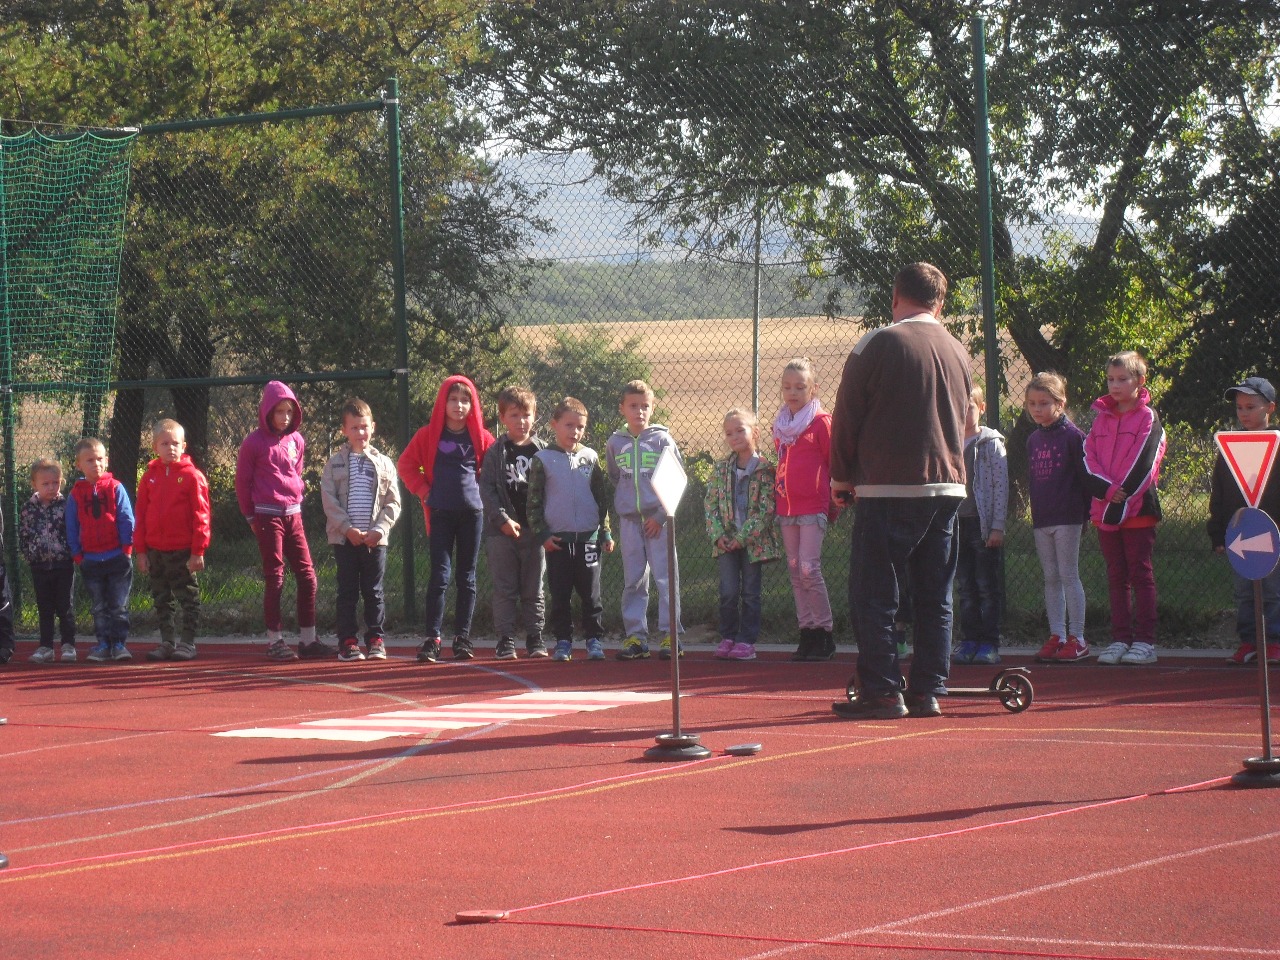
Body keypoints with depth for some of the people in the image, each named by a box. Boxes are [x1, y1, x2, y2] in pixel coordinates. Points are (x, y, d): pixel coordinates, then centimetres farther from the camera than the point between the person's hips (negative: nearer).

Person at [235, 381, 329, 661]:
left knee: (307, 576, 3)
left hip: (293, 514, 5)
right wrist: (251, 516, 2)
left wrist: (297, 498, 11)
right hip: (268, 516, -5)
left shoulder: (296, 440, 8)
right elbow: (242, 481, 0)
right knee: (274, 579, -2)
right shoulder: (254, 443, -6)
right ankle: (275, 640, 4)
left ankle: (308, 639, 8)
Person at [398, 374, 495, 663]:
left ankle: (462, 638, 10)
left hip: (472, 511, 2)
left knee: (467, 577, 5)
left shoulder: (481, 437, 4)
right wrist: (423, 490, -2)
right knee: (440, 575, -8)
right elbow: (405, 464, 6)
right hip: (440, 513, -2)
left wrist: (483, 489, 5)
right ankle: (432, 639, -7)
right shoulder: (429, 434, 0)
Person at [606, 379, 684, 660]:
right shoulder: (615, 443, 8)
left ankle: (670, 634, -4)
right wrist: (623, 504, 8)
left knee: (666, 578, -6)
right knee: (633, 581, 5)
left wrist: (660, 516, -9)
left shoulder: (662, 440, -1)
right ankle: (635, 636, 8)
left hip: (658, 519, -3)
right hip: (629, 520, 3)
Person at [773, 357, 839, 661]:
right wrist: (777, 496, 16)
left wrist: (835, 502, -2)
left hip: (814, 506, -7)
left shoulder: (820, 421, -5)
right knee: (795, 571, 6)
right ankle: (807, 634, 10)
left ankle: (825, 634, -4)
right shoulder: (780, 425, 14)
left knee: (809, 569, -12)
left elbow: (835, 464, -2)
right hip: (786, 507, 7)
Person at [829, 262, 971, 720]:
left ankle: (881, 693, -4)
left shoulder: (878, 345, -8)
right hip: (947, 487, 6)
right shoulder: (958, 352, 10)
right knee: (934, 598, 10)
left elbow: (845, 418, -4)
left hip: (888, 492, -6)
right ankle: (928, 691, 10)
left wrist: (842, 477, 9)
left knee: (872, 595, -1)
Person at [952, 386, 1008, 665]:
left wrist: (997, 526, -11)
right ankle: (970, 640, 11)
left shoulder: (992, 444, -2)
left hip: (983, 524, -5)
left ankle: (989, 642, 0)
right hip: (957, 523, 5)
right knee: (965, 587, 7)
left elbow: (1001, 486, -5)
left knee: (988, 586, -2)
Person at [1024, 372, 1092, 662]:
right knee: (1050, 578, 8)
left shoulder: (1073, 435, -8)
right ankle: (1056, 636, 12)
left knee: (1068, 575, -5)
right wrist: (1034, 510, 11)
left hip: (1067, 518, -7)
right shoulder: (1033, 440, 12)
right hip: (1040, 519, 7)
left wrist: (1086, 512, -10)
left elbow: (1084, 475, -8)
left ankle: (1077, 638, -2)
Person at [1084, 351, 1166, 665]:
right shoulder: (1102, 418, 13)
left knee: (1140, 574, -2)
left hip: (1138, 509, -5)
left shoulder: (1148, 418, -1)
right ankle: (1120, 639, 10)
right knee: (1116, 577, 7)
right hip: (1105, 509, 5)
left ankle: (1145, 641, -2)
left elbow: (1145, 462, -10)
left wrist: (1125, 495, -16)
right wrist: (1106, 490, -11)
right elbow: (1088, 457, 4)